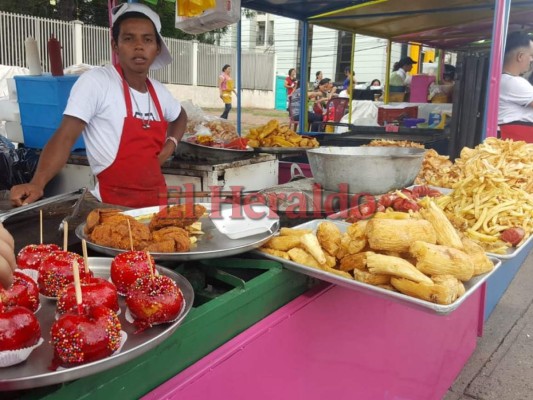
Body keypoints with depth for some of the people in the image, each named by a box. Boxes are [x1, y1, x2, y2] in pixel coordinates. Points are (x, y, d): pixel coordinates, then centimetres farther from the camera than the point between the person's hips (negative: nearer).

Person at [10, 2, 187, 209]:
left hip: (157, 197, 6)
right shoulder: (95, 81, -12)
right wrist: (37, 183, -31)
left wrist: (171, 144, 9)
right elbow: (65, 136, -18)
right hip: (113, 203, -6)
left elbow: (180, 116, 27)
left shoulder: (159, 91, 7)